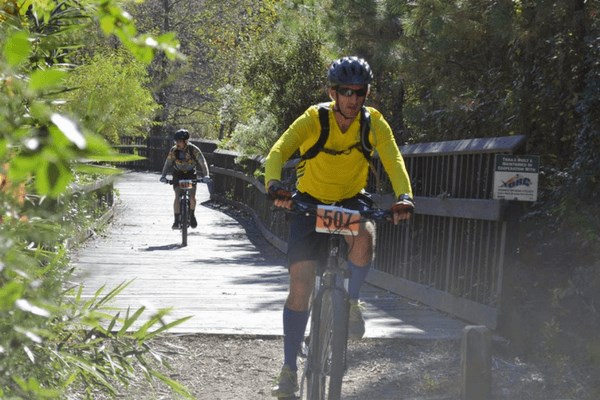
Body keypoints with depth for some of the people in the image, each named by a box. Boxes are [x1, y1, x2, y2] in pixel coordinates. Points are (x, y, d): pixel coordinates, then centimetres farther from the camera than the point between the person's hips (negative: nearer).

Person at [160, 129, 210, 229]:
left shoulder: (194, 149, -19)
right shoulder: (173, 150, -15)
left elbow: (203, 162, -18)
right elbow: (167, 163, -12)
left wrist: (205, 175, -32)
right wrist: (163, 176, -26)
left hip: (191, 174, -1)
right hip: (178, 174, 1)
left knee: (192, 197, -14)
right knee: (177, 196, -18)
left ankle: (192, 215, 13)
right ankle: (176, 220, -11)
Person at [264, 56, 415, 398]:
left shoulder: (374, 122, -14)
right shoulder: (314, 119, -19)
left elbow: (394, 160, -25)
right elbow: (279, 151, -30)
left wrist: (405, 197, -44)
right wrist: (275, 185, -50)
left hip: (351, 201, 1)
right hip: (310, 202, -1)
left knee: (365, 237, -35)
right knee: (300, 284, -11)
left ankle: (351, 300, -6)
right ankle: (290, 368, -1)